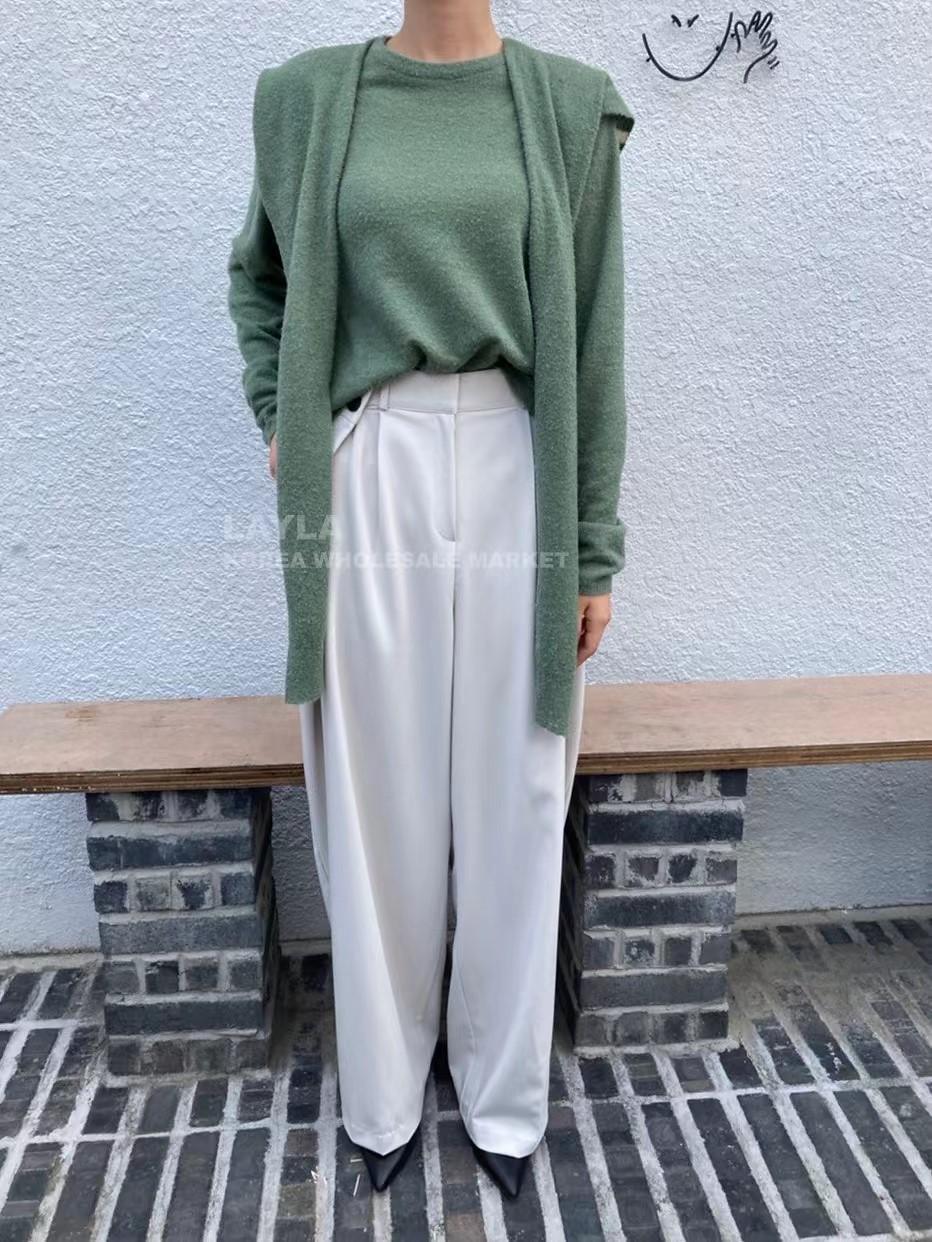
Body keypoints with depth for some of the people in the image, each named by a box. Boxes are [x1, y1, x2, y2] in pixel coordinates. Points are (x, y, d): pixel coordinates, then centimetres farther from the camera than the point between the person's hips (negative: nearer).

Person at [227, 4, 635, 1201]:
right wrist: (277, 419, 10)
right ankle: (383, 1094, 33)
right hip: (369, 485, 1)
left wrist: (594, 549, 2)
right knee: (378, 803, 9)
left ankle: (503, 1093, 33)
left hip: (517, 480, 0)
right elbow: (258, 273, 25)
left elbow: (591, 346, 4)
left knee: (511, 803, 8)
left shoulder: (570, 104, 7)